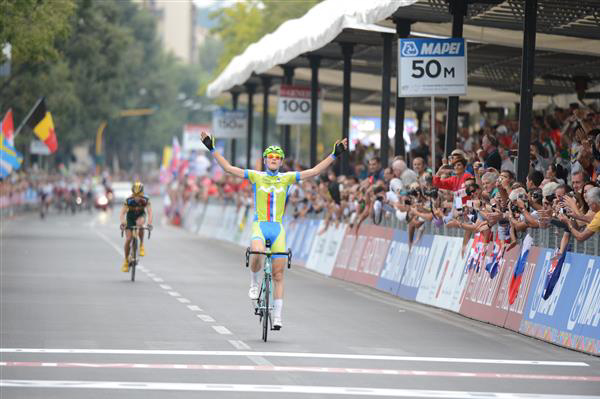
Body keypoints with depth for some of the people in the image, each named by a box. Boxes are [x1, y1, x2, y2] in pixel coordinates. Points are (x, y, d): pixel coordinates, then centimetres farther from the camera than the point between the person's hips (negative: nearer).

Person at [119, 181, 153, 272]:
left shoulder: (145, 200, -25)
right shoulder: (128, 201, -27)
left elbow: (150, 212, -32)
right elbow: (122, 213, -30)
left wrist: (149, 223, -50)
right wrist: (122, 223, -49)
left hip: (140, 216, 0)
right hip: (130, 218, 0)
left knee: (139, 223, -38)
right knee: (128, 239, -12)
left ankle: (141, 245, -19)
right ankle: (126, 260, 7)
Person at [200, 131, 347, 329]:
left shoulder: (287, 178, 7)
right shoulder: (256, 176, 5)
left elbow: (314, 171, 4)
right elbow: (228, 168, 3)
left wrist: (334, 154, -3)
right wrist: (212, 149, -3)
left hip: (277, 228, 2)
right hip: (259, 226, -2)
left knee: (278, 275, 1)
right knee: (258, 254, -34)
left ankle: (277, 316, 8)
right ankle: (254, 284, -4)